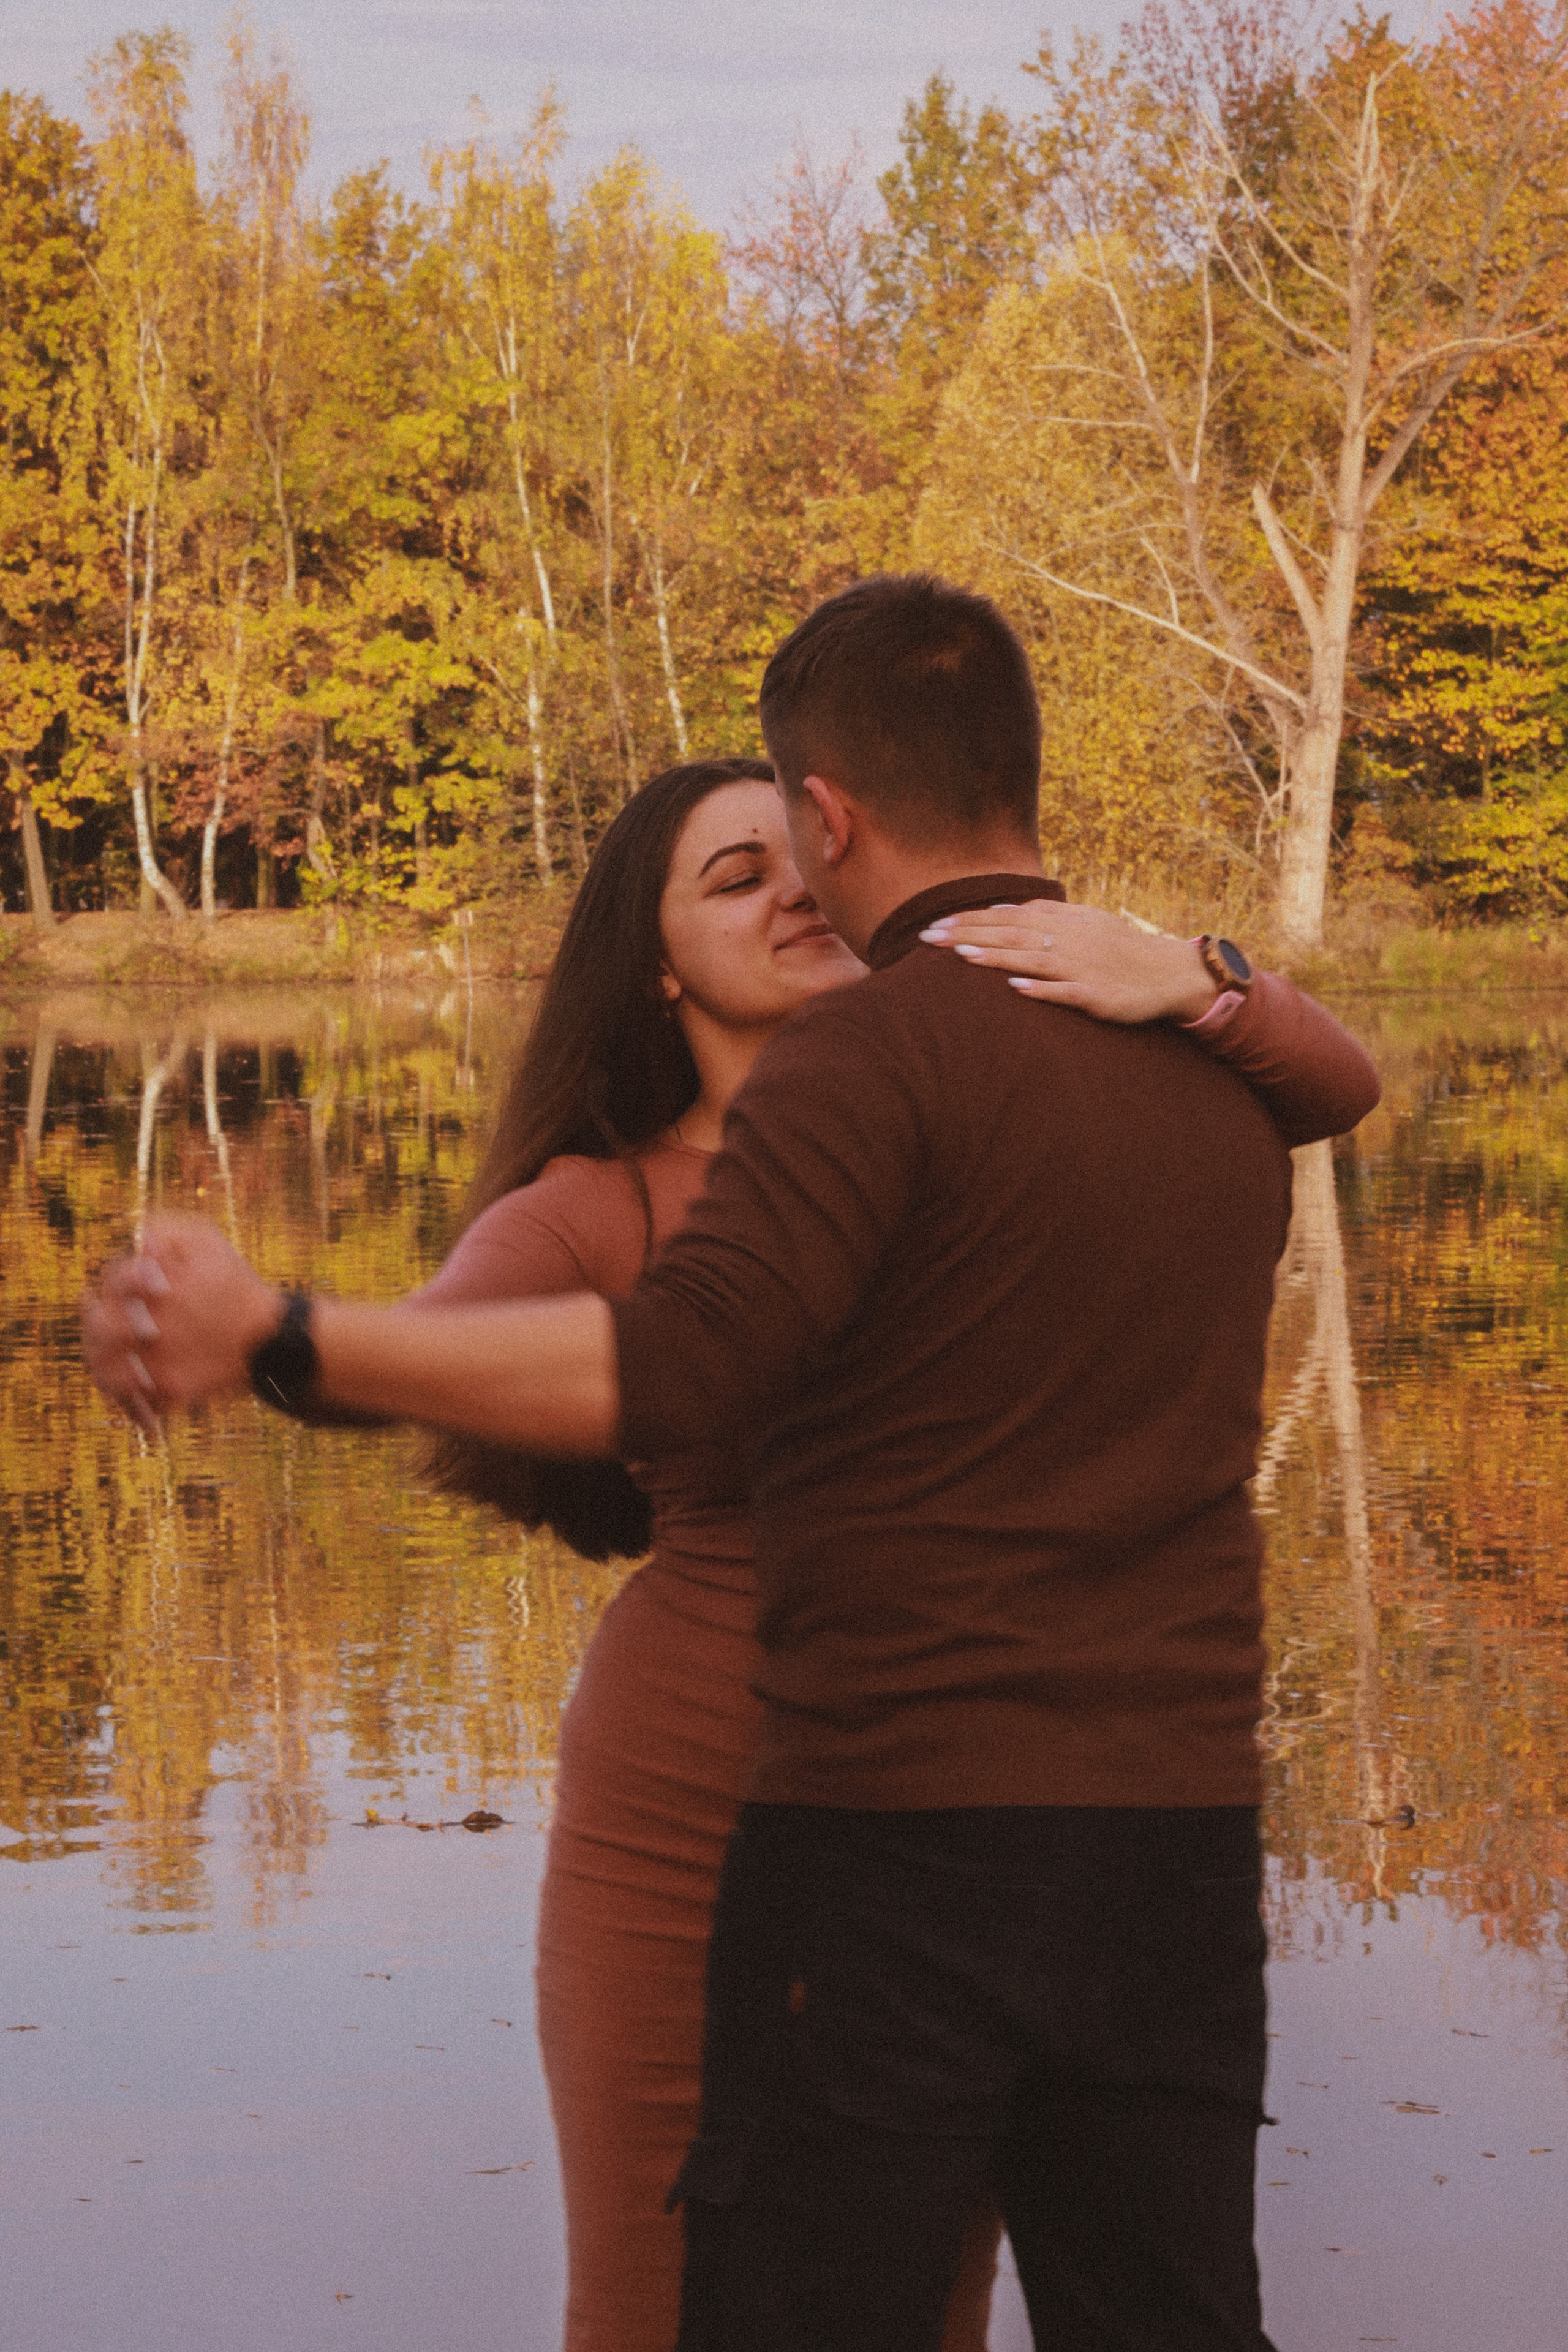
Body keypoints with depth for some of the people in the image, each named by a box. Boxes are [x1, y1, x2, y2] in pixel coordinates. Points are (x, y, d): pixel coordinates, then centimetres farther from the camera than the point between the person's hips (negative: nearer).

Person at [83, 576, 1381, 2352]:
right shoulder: (1218, 1063, 12)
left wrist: (282, 1340, -26)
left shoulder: (883, 1046, -11)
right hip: (1177, 1833, 6)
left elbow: (681, 1362, -25)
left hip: (902, 1828, -6)